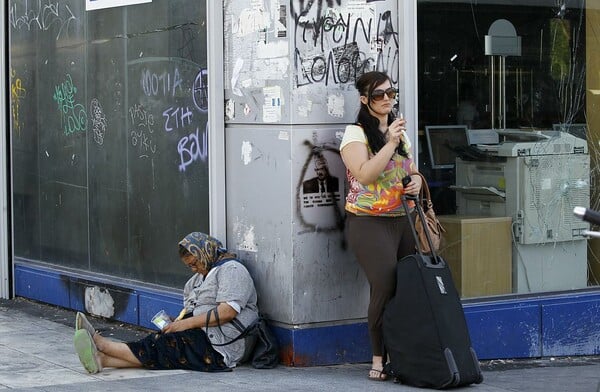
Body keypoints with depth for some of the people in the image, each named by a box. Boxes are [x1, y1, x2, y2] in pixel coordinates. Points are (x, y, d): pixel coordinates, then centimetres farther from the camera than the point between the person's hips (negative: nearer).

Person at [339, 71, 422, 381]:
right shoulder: (356, 133, -4)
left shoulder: (400, 132, 17)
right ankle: (379, 360, 0)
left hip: (402, 220, 6)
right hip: (369, 223, -6)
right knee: (386, 288, -13)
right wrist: (390, 143, -21)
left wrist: (416, 180, 4)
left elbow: (412, 170, 27)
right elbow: (365, 174, -18)